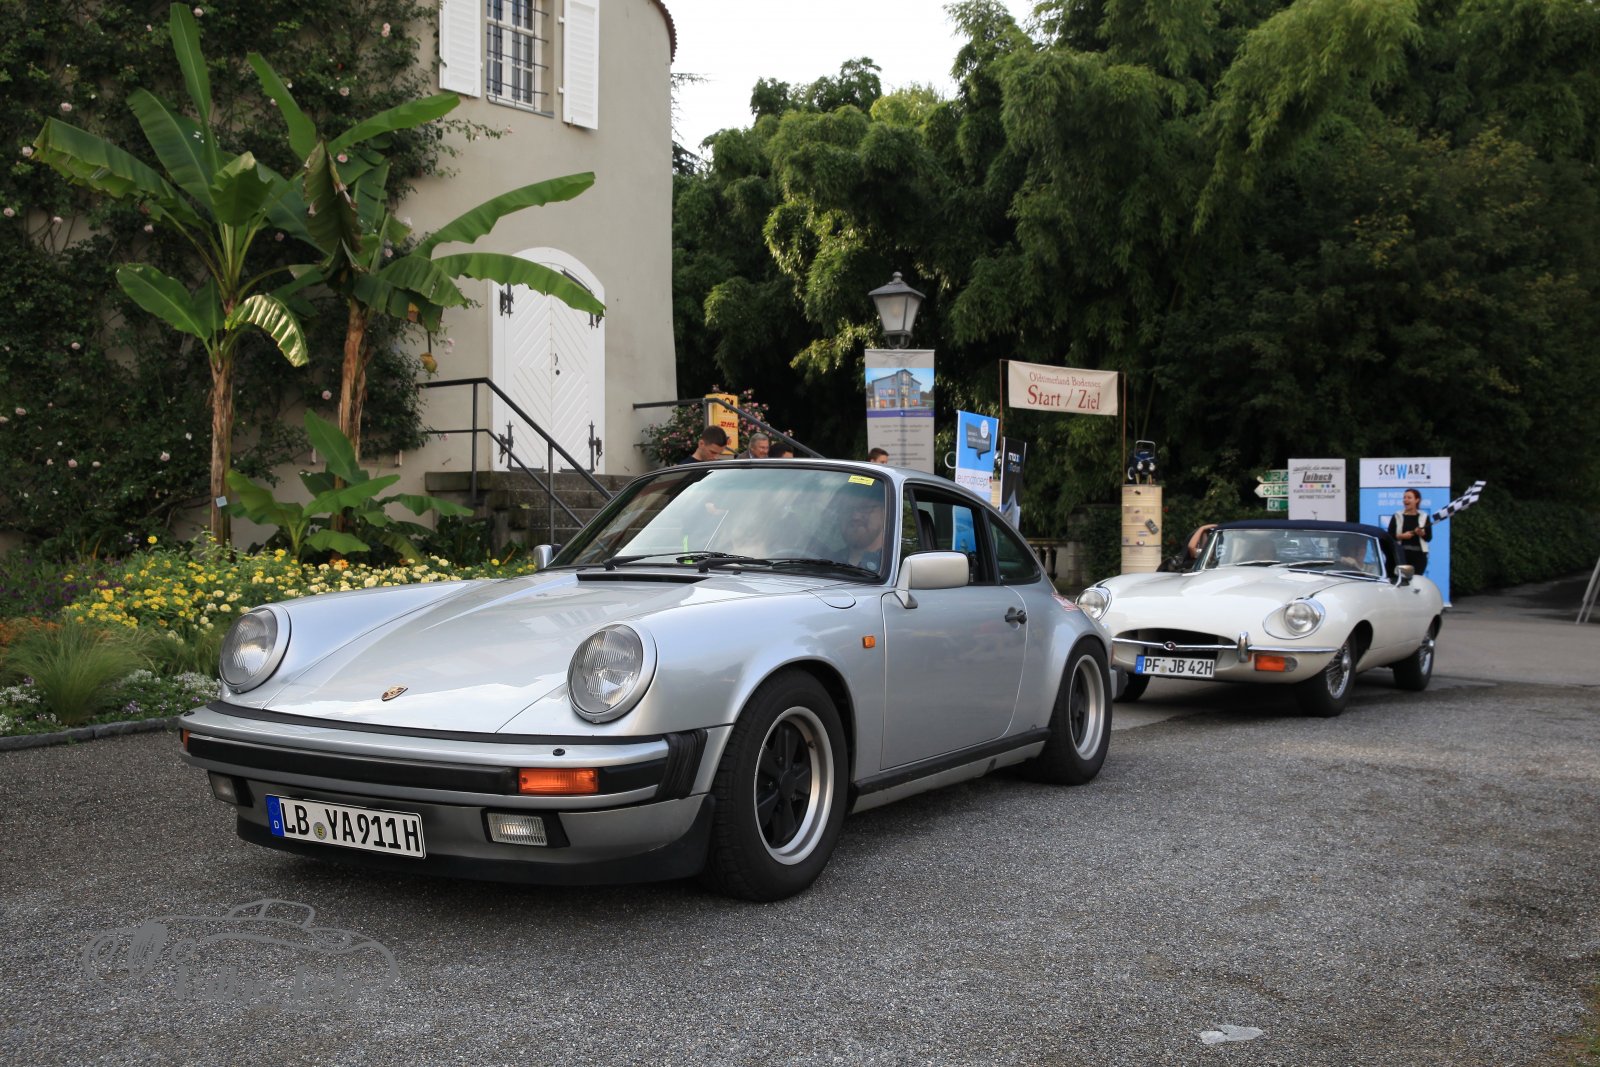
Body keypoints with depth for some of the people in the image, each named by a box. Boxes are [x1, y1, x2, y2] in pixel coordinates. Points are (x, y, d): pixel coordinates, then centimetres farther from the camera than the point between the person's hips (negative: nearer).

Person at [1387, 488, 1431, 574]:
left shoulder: (1424, 517, 11)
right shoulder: (1397, 517, 8)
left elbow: (1429, 537, 7)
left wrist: (1421, 533, -12)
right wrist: (1401, 536, -13)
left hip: (1419, 555, 1)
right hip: (1401, 554, -1)